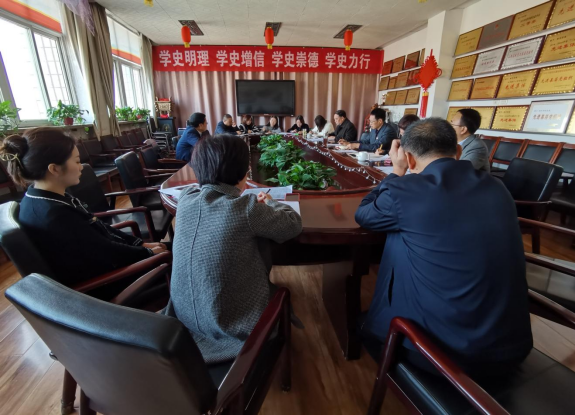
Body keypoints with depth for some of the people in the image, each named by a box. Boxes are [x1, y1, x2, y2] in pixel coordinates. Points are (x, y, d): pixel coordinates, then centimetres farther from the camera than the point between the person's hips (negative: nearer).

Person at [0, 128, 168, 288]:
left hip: (95, 259, 8)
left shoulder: (48, 198, -1)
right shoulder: (56, 215, -31)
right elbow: (107, 251, -23)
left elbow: (98, 227, 4)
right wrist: (148, 252, -8)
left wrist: (141, 243, 3)